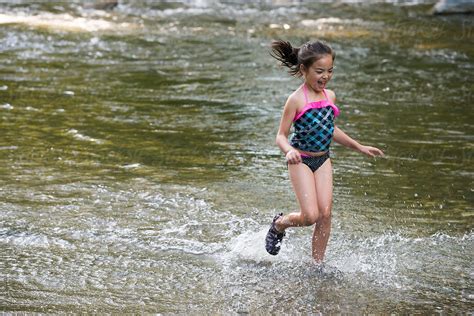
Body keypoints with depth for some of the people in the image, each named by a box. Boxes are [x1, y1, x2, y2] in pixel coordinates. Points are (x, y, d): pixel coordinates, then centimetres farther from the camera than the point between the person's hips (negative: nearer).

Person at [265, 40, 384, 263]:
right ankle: (279, 224, 19)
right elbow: (281, 136, -11)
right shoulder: (297, 100, -14)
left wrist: (359, 147, 24)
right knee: (310, 216, -12)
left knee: (325, 213, -3)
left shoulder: (329, 96, 5)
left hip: (323, 160, 6)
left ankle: (318, 264, 9)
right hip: (301, 161, -5)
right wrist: (289, 151, -34)